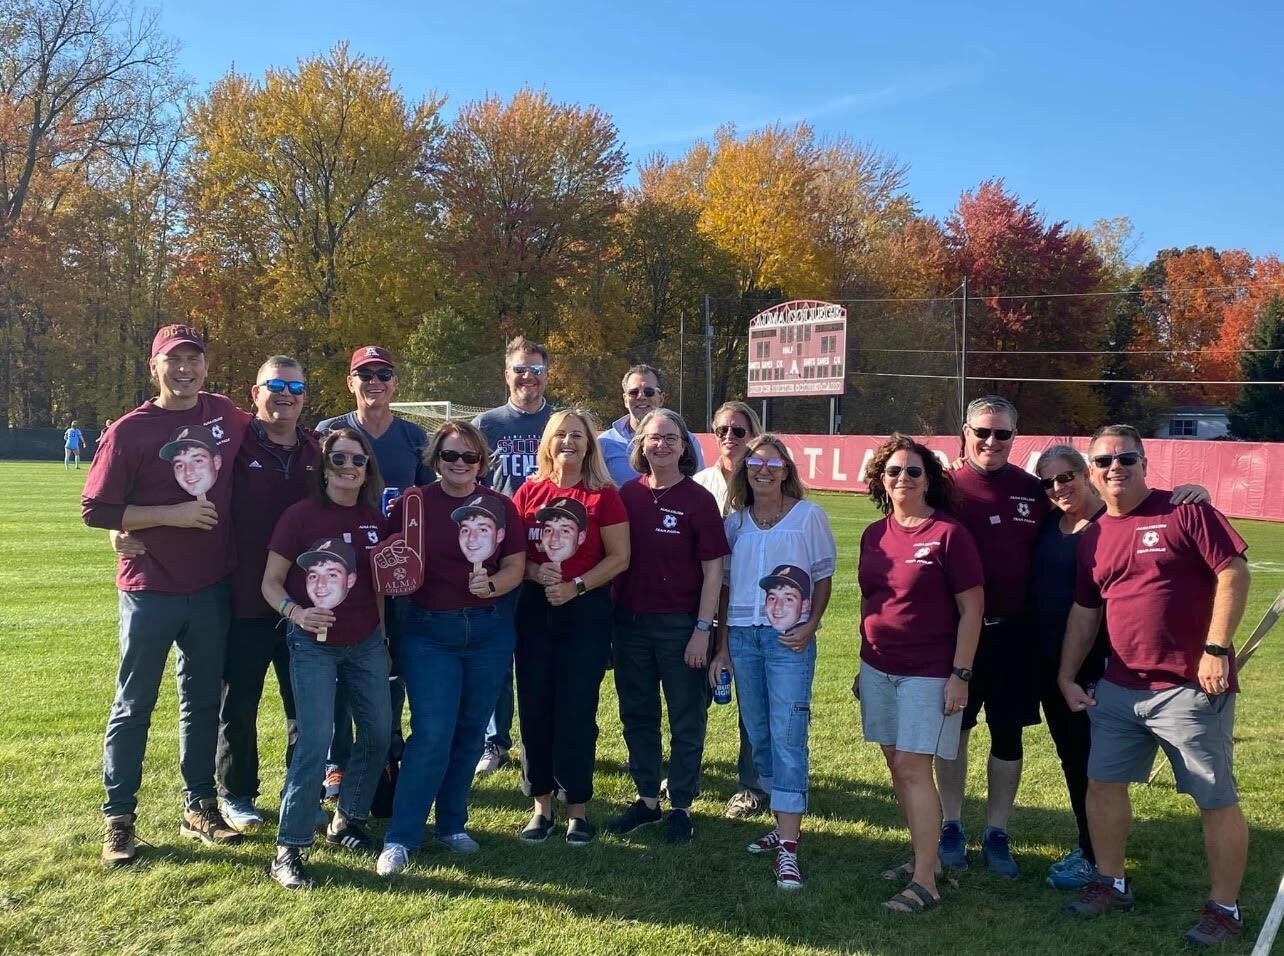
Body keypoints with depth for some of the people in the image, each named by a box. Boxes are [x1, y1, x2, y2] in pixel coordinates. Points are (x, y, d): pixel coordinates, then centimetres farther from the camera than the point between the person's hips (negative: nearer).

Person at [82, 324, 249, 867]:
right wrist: (171, 514, -19)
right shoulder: (131, 430, -9)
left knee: (203, 700, 14)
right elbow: (95, 509, -10)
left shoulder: (225, 414, 3)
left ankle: (199, 807, 27)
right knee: (134, 706, 7)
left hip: (211, 587, 4)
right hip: (150, 591, -4)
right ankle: (118, 818, 20)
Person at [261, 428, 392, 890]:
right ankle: (288, 849, 0)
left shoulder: (375, 517, 2)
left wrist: (383, 634, 11)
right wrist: (295, 611, -28)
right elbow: (271, 581, -11)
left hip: (365, 643, 5)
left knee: (378, 731, 10)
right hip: (314, 644, -5)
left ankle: (347, 819, 30)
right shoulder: (301, 515, -12)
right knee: (316, 741, -12)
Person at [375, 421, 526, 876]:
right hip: (429, 631, -2)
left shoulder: (499, 506, 2)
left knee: (470, 731, 10)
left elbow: (516, 564, 1)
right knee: (432, 734, -7)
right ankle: (400, 838, 6)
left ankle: (452, 825, 27)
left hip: (489, 630, 2)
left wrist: (492, 585, -19)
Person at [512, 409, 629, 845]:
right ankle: (542, 805, 19)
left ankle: (578, 808, 16)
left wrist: (576, 587, -14)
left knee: (577, 710, 1)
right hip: (535, 609, 3)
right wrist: (535, 572, -12)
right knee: (534, 707, 5)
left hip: (586, 611, -3)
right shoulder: (529, 492, 5)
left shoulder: (604, 495, -4)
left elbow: (619, 556, -5)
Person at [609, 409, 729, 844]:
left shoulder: (699, 499, -8)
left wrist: (702, 629, -11)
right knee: (637, 715, 15)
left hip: (680, 624, -4)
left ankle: (681, 806, 24)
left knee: (686, 721, 9)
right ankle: (647, 799, 31)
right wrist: (612, 617, 2)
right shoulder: (628, 494, 2)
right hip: (630, 621, 4)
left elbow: (713, 569, -7)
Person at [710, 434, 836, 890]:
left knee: (787, 736, -9)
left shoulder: (808, 515, -1)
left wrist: (810, 627, -11)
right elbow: (726, 584, 13)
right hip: (742, 635, 5)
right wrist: (723, 643, 10)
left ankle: (788, 847, -8)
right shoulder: (735, 520, 10)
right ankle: (783, 822, 28)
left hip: (788, 638, -4)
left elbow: (823, 577, 2)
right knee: (758, 733, 12)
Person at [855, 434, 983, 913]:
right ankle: (924, 854, 28)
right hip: (878, 669, 6)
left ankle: (925, 881, 2)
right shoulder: (875, 534, 6)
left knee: (914, 768, -7)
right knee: (897, 766, 12)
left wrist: (960, 675, -13)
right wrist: (864, 666, 16)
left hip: (928, 672, -6)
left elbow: (971, 609, -10)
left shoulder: (948, 533, -11)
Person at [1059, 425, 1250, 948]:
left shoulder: (1184, 511, -8)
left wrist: (1216, 650, -17)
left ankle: (1225, 907, 20)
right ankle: (1112, 883, 29)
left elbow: (1234, 573, -12)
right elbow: (1084, 612, 15)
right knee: (1103, 784, 11)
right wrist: (1067, 677, 13)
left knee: (1216, 800, 4)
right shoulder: (1092, 539, 10)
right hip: (1119, 688, 6)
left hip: (1192, 688, -6)